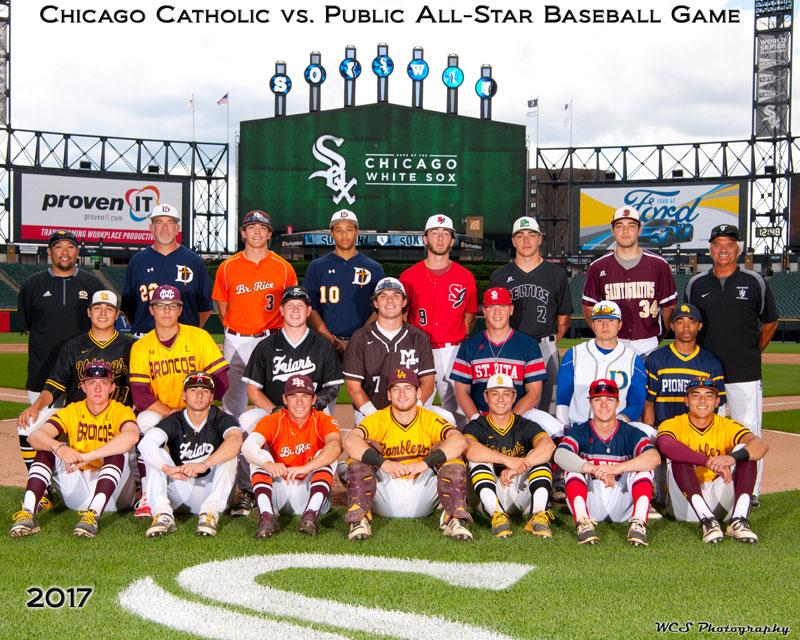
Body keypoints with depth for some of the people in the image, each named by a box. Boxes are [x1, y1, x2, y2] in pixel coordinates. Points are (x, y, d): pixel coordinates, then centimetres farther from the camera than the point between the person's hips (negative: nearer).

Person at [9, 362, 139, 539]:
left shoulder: (121, 411, -6)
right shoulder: (72, 411, 4)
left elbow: (131, 436, -32)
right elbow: (34, 436, -13)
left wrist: (88, 456, -38)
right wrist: (59, 448, -35)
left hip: (114, 491, -3)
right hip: (77, 491, 3)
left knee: (117, 451, -28)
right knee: (47, 446, -12)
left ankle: (94, 514, -47)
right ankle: (27, 513, -30)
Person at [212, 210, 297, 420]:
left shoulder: (284, 268, 2)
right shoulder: (227, 268, 5)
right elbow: (223, 310, 11)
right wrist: (234, 333, 5)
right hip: (236, 341, 1)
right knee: (233, 398, 6)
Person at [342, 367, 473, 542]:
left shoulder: (431, 420, 1)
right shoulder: (378, 420, -1)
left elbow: (459, 441, -20)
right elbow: (350, 442, -22)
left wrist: (425, 463, -34)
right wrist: (383, 463, -37)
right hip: (385, 498, 0)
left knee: (446, 450, -16)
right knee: (365, 448, -18)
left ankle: (455, 518, -30)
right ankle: (359, 518, -30)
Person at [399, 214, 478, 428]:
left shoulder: (465, 277, 8)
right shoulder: (409, 276, 6)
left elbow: (470, 314, 16)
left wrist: (461, 341, 3)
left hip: (454, 351, 1)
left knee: (458, 409, 1)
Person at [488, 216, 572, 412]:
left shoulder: (557, 275, 9)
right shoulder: (499, 277, 11)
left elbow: (563, 319, 12)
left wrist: (548, 344, 5)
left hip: (545, 349, -1)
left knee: (547, 408, -2)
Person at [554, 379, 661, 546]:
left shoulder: (631, 433, 1)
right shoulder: (580, 432, 2)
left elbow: (655, 458, -21)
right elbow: (560, 455, -21)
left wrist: (617, 468, -37)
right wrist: (594, 469, -39)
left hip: (622, 504, 0)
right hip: (589, 504, 0)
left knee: (643, 467, -18)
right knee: (573, 467, -20)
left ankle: (638, 522, -32)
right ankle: (583, 521, -35)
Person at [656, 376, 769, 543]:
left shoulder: (727, 427, 3)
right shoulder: (673, 425, -3)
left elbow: (761, 445, -19)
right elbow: (666, 445, -31)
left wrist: (733, 458, -42)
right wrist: (710, 463, -43)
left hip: (721, 503, 2)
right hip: (684, 503, -2)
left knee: (745, 451, -15)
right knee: (679, 457, -25)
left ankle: (739, 520, -33)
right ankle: (707, 521, -40)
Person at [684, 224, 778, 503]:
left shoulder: (754, 282, 3)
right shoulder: (696, 285, 8)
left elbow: (770, 321, 13)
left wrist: (753, 352, 9)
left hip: (745, 373, -2)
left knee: (749, 432, 0)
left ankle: (750, 491, 9)